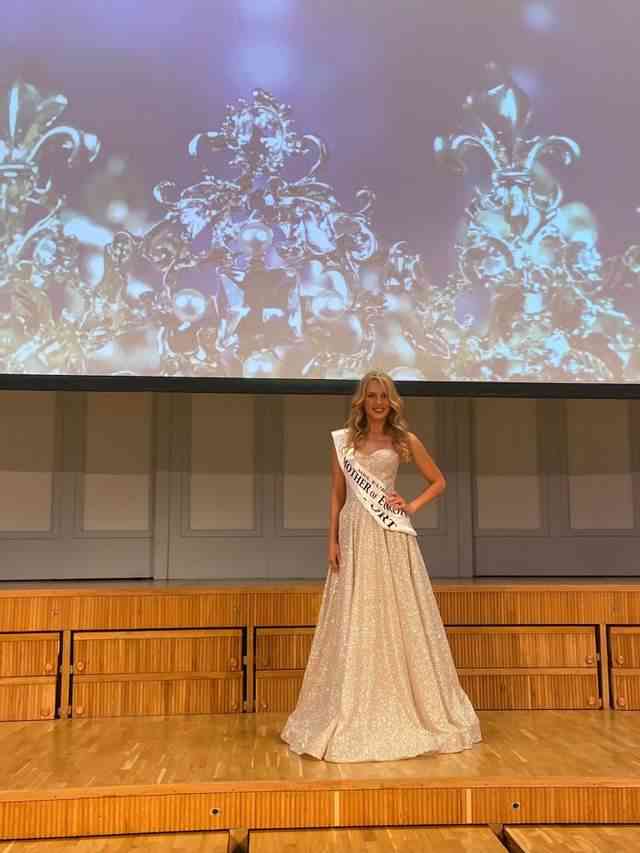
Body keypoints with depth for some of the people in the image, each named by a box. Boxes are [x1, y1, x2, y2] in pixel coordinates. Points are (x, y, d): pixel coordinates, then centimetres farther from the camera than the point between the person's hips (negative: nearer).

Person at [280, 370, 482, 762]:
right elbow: (337, 495, 8)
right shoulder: (343, 440, 7)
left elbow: (439, 482, 12)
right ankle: (353, 717, 16)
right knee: (354, 625, 5)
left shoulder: (405, 441, 4)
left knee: (400, 621, 3)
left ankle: (408, 712, 18)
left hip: (392, 539, -1)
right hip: (355, 537, 1)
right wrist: (333, 541, 0)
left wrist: (412, 506, -3)